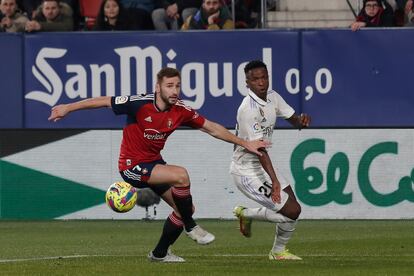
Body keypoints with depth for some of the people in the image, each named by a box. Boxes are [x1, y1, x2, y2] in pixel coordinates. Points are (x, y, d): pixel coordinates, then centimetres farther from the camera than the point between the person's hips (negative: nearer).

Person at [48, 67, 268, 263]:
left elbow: (212, 128, 3)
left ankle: (160, 253, 25)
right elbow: (104, 101, -15)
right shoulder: (140, 104, -22)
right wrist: (68, 108, -16)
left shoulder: (180, 112, -6)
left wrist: (245, 143, 5)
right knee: (181, 175, -27)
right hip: (132, 165, -7)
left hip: (154, 163, 7)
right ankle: (191, 227, -7)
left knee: (185, 208, 6)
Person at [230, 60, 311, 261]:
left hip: (261, 164, 9)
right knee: (292, 211, -10)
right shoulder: (248, 109, -25)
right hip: (247, 171, -9)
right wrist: (274, 180, -34)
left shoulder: (272, 97, 1)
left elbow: (294, 120, 11)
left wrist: (302, 120, -15)